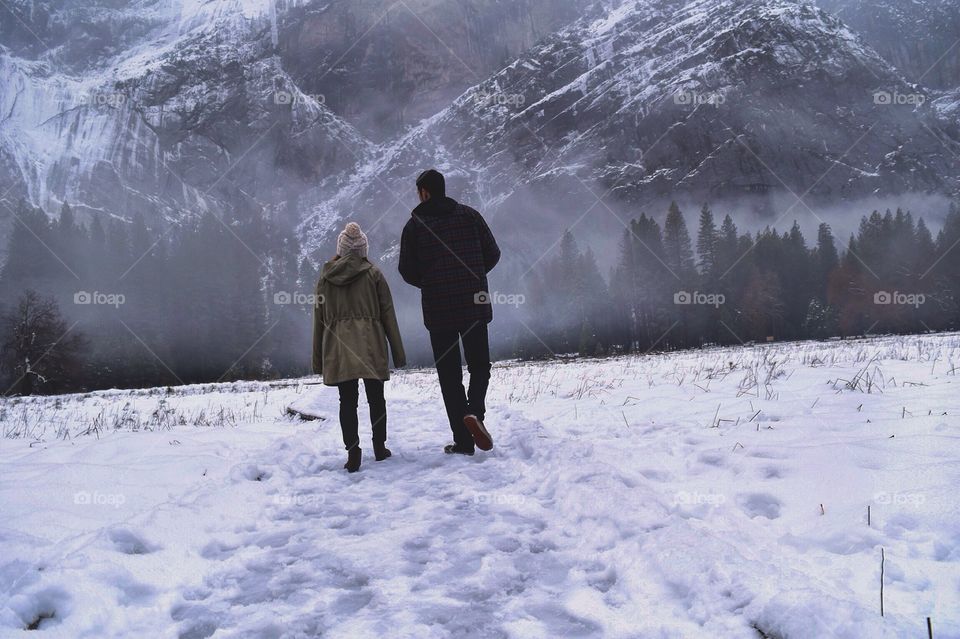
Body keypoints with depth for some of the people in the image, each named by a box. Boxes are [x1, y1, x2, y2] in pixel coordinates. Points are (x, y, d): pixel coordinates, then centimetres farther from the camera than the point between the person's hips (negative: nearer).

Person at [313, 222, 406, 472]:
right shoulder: (373, 274, 3)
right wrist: (398, 352, 6)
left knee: (347, 401, 2)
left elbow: (319, 320, 9)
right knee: (375, 397, 10)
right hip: (370, 345, -1)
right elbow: (388, 314, 2)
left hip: (337, 345, 1)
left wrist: (318, 360, 13)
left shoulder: (325, 277, 8)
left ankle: (353, 450, -9)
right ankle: (380, 447, 18)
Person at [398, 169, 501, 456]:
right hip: (474, 304, 1)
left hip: (437, 308, -1)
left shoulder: (415, 224, 1)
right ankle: (474, 411, -15)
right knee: (479, 365, 14)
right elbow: (492, 253, 5)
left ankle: (463, 441, 2)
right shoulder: (469, 215, 4)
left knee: (449, 373, 6)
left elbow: (407, 271, 1)